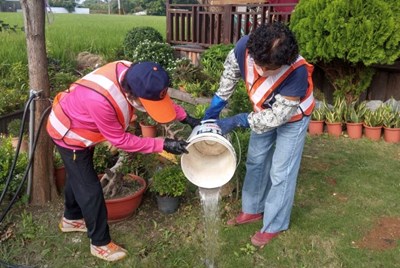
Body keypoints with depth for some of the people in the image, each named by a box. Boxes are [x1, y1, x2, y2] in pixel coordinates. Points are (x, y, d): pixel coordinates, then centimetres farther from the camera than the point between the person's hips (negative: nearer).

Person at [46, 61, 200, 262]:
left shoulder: (132, 75, -25)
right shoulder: (100, 99, -45)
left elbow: (159, 97, -5)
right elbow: (120, 140, -30)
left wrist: (185, 117, -12)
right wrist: (163, 145, -29)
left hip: (80, 126, 8)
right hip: (69, 133, -8)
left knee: (79, 176, 26)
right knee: (90, 189, 1)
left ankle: (71, 219, 50)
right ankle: (100, 243, 20)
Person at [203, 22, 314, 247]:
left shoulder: (297, 74, -43)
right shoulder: (245, 46, -32)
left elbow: (277, 117, -33)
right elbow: (231, 70, -9)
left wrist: (237, 122, -31)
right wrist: (217, 103, -6)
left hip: (291, 118, -5)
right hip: (265, 112, 5)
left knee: (281, 173, 1)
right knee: (255, 161, 15)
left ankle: (275, 225, 20)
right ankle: (253, 210, 35)